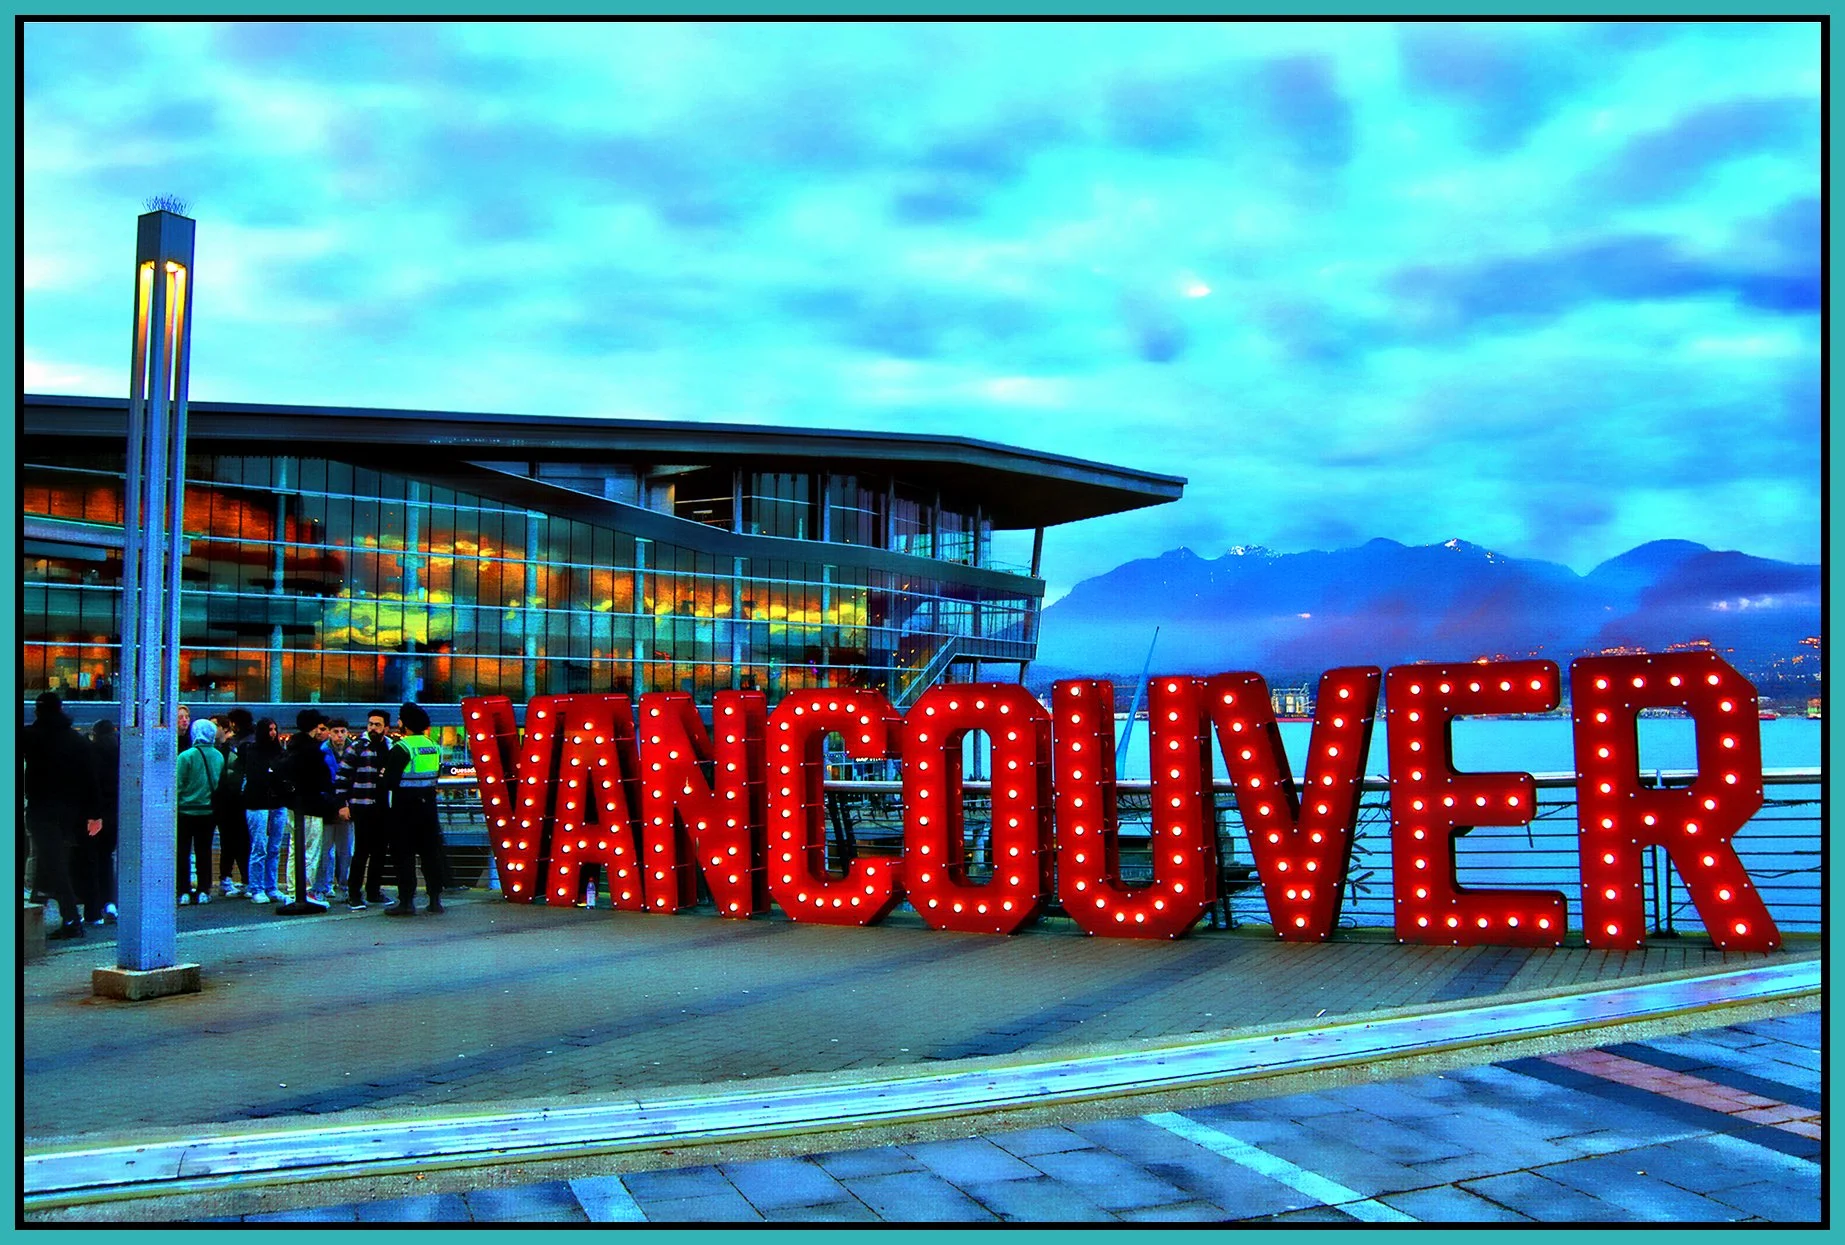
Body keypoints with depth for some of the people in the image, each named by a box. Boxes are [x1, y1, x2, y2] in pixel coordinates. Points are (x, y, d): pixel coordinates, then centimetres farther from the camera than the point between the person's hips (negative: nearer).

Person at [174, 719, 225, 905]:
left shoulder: (185, 756, -14)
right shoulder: (219, 757, 0)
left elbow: (178, 785, -12)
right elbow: (222, 784, 7)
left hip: (186, 811, -4)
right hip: (208, 811, 4)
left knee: (183, 852, 5)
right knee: (204, 851, 10)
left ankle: (184, 891, 4)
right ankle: (203, 891, 10)